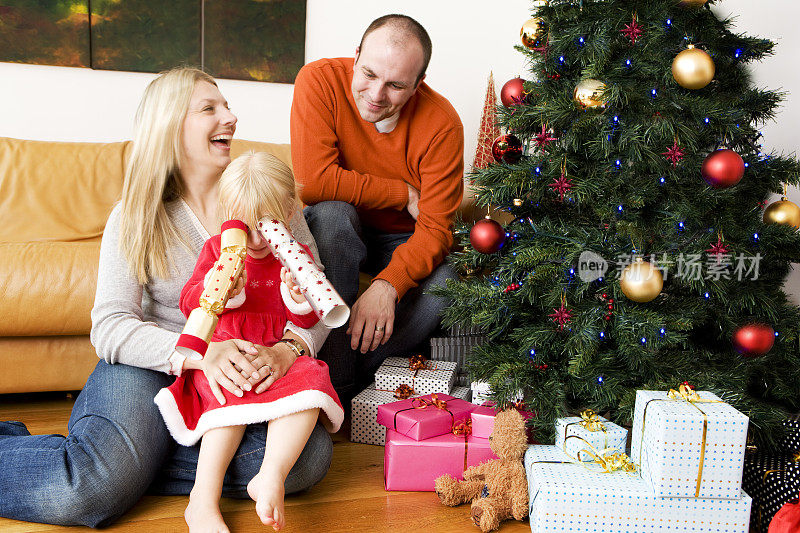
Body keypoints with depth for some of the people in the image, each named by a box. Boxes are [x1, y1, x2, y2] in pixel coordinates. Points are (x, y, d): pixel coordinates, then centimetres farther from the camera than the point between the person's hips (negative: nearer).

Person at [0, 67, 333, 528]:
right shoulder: (135, 217, 2)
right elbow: (110, 326, -9)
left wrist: (289, 348, -23)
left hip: (246, 379, 3)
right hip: (151, 369, -3)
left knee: (309, 455, -29)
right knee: (88, 495, -30)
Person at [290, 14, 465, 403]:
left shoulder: (441, 123, -20)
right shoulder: (320, 81, -21)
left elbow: (435, 228, -22)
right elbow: (312, 182, -30)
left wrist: (387, 285, -40)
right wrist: (404, 193, -24)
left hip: (402, 242, 1)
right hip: (334, 236, 0)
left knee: (446, 285, -28)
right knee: (333, 214, -35)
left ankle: (353, 377, -12)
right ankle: (333, 380, -26)